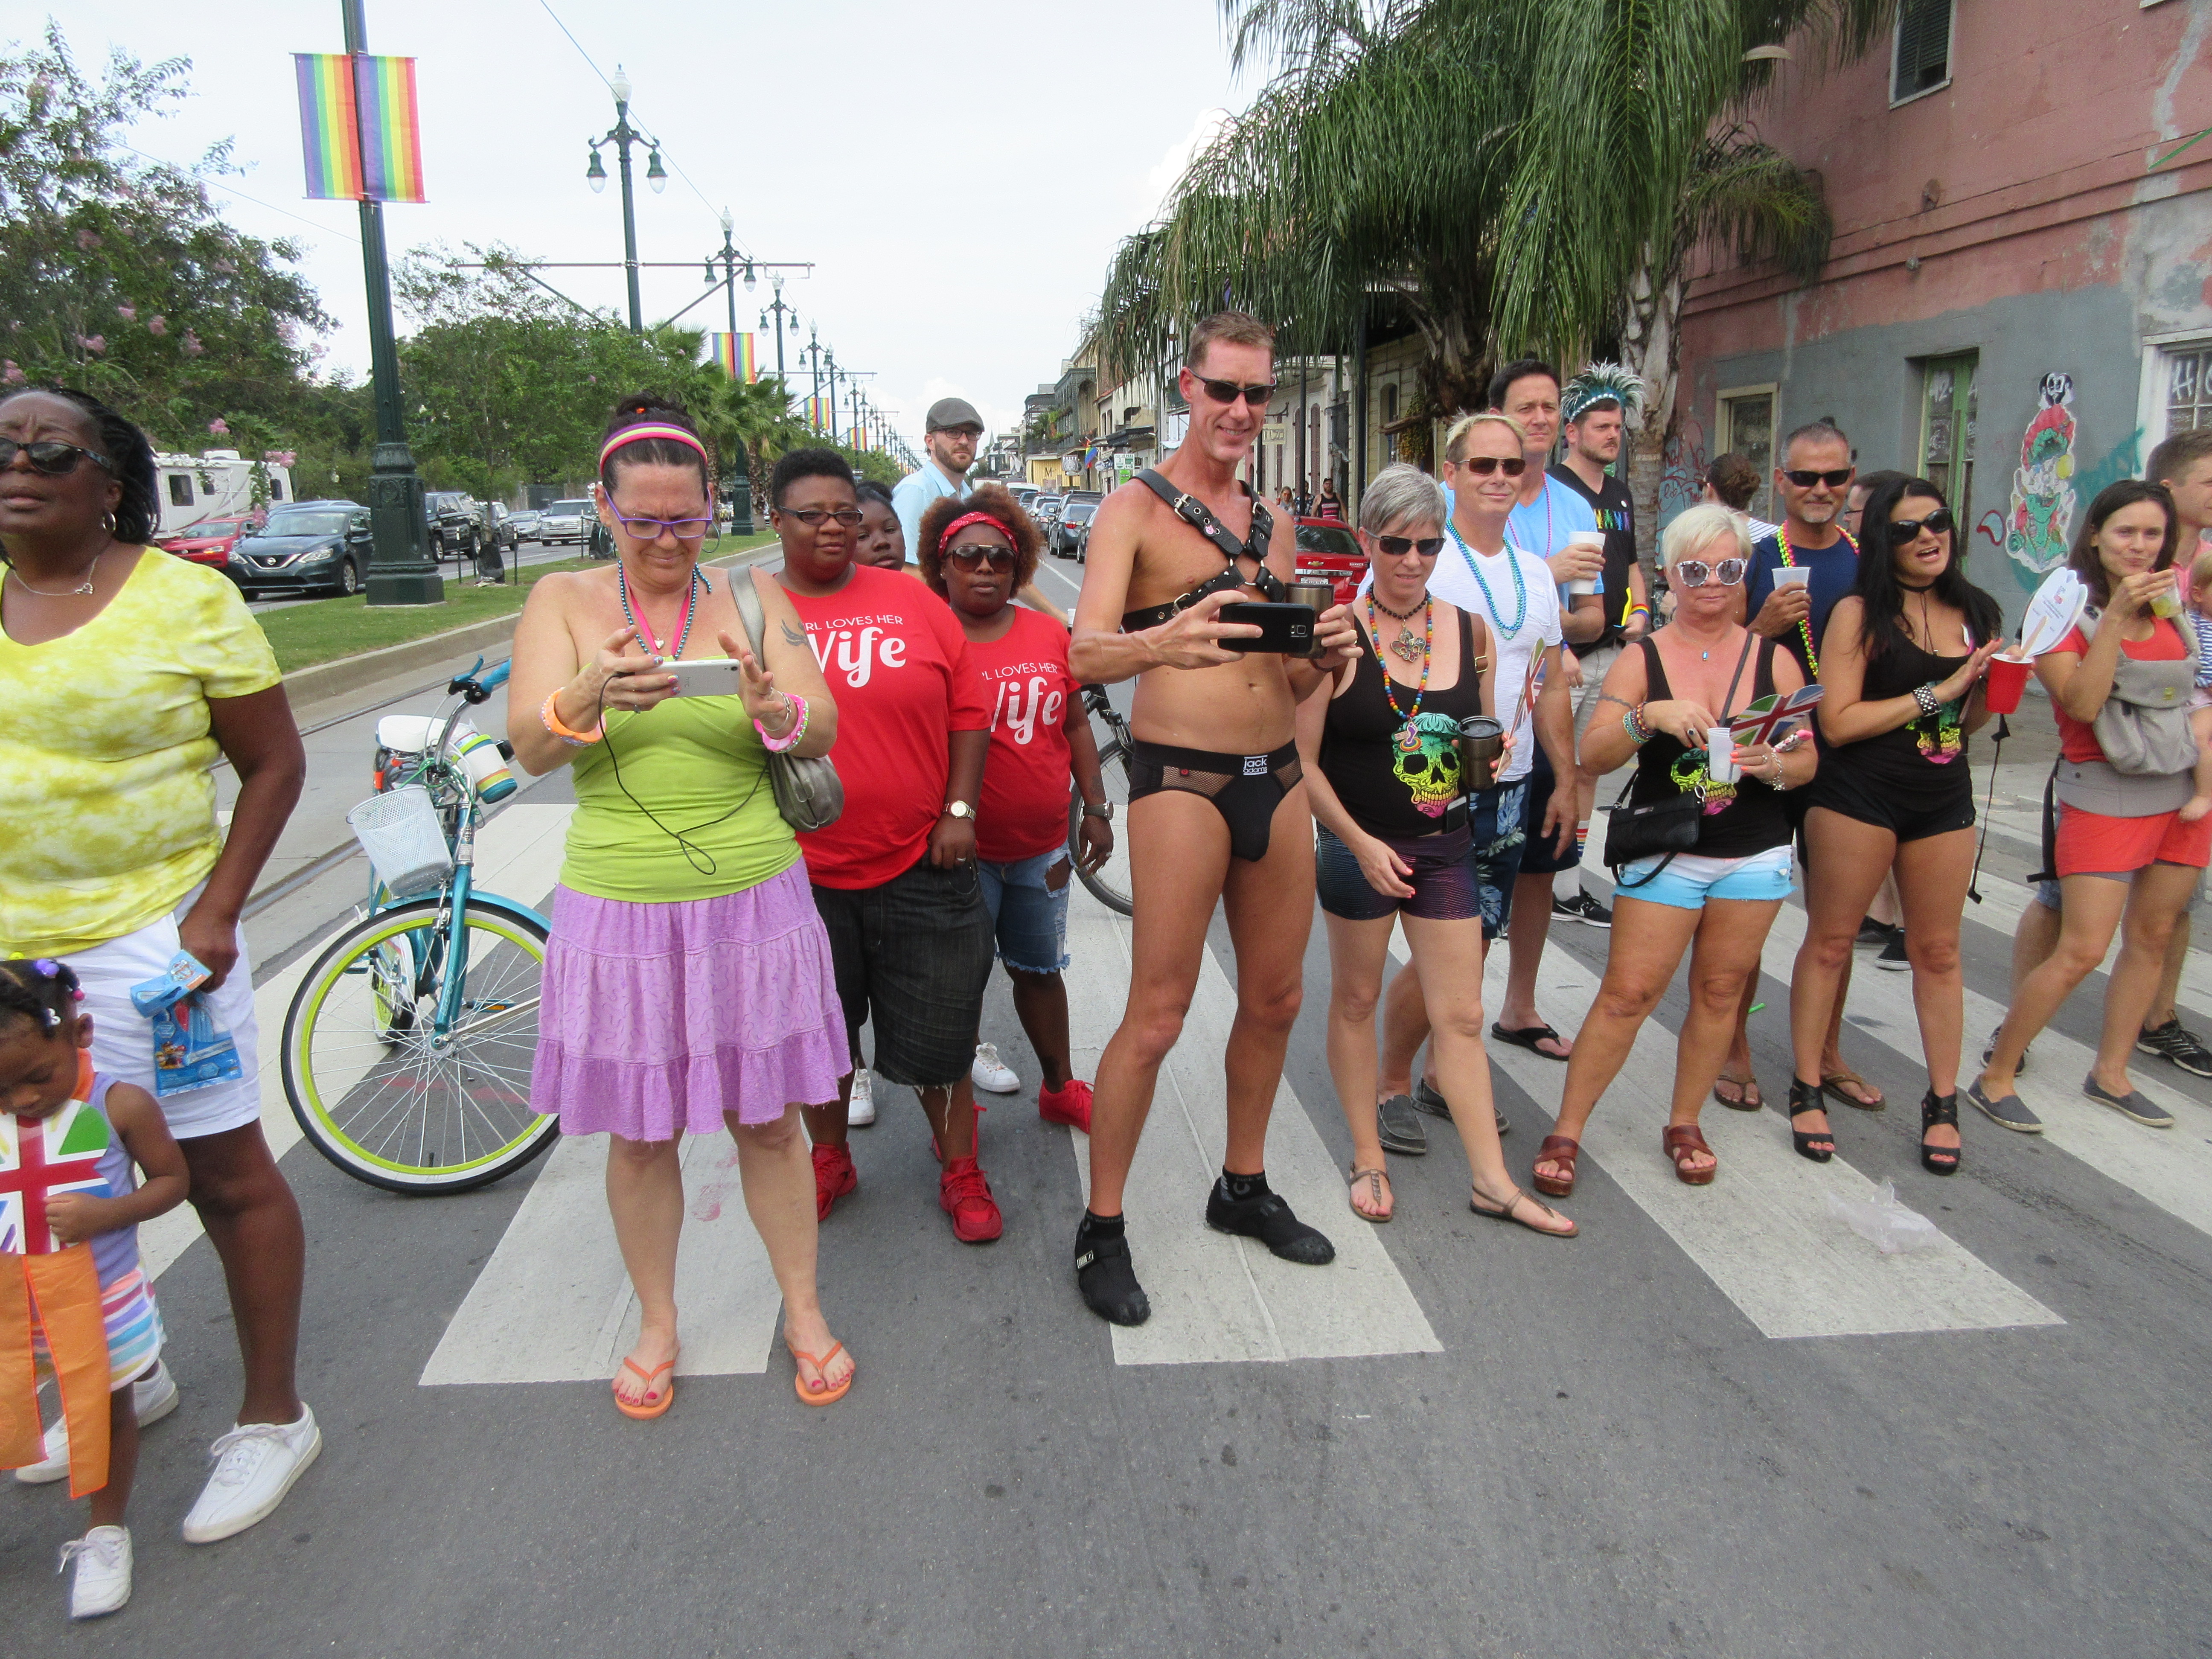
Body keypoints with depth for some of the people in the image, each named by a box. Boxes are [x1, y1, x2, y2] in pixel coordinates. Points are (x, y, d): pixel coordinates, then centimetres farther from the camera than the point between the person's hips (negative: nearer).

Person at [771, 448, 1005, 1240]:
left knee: (938, 1037, 9)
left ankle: (960, 1171, 29)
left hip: (921, 865, 0)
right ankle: (830, 1160, 40)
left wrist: (960, 810, -5)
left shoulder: (914, 602, 1)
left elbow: (967, 709, 3)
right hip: (802, 873, 1)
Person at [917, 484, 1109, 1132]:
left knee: (1040, 970, 20)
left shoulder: (1048, 634, 4)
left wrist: (1096, 809, 11)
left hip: (1042, 846, 4)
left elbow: (1076, 724, 12)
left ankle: (1060, 1088, 37)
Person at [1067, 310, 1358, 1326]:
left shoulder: (1274, 524, 16)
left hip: (1277, 777, 7)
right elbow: (1085, 653, -18)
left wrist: (1322, 652, -4)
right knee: (1158, 1017, -5)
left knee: (1276, 997, 14)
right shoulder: (1135, 508, -4)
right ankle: (1101, 1231, 11)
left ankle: (1244, 1188, 33)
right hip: (1181, 779, -7)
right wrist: (1160, 645, -40)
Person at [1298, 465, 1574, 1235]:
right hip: (1359, 847, -3)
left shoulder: (1470, 631, 3)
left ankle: (1491, 1180, 17)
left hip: (1446, 846, 4)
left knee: (1461, 1015, 7)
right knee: (1355, 999, 11)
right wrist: (1361, 842, -16)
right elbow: (1302, 760, -11)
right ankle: (1368, 1158, 27)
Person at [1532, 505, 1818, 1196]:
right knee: (1627, 993, -4)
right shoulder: (1642, 659, -2)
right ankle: (1566, 1131, 6)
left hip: (1755, 856, 3)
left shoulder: (1774, 660, 3)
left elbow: (1807, 760, 3)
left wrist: (1774, 765, -19)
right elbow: (1593, 756, -11)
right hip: (1664, 853, -2)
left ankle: (1684, 1124, 26)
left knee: (1719, 991, 9)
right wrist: (1650, 716, -28)